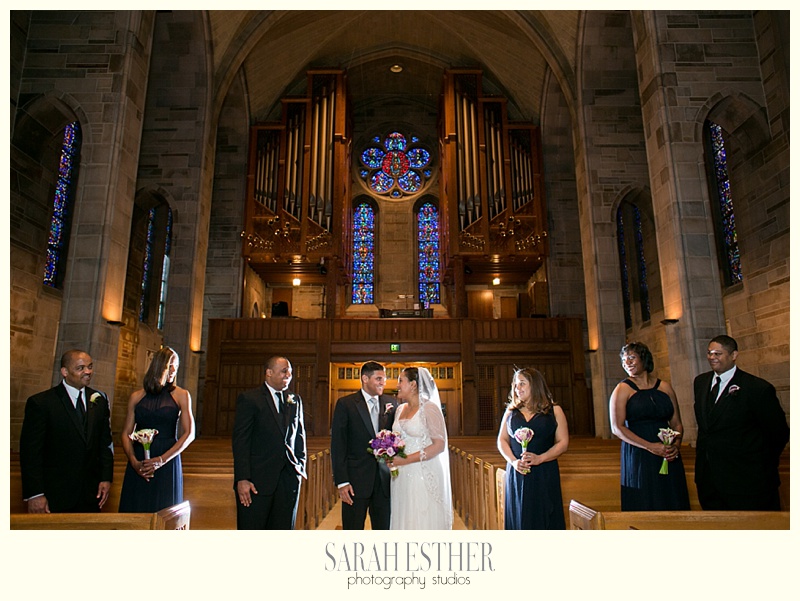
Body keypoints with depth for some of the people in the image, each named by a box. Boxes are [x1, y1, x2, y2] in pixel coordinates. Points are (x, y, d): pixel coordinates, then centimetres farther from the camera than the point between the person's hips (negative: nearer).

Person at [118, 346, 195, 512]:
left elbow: (189, 434, -4)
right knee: (134, 510, 4)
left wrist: (162, 460, -13)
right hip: (138, 466, 2)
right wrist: (134, 461, -8)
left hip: (167, 464, -2)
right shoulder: (136, 397, 8)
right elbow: (126, 433, 8)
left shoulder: (181, 395, 1)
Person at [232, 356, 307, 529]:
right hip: (257, 481, -4)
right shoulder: (249, 399, -2)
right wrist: (241, 479, -13)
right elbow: (240, 441, -7)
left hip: (289, 479, 4)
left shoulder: (295, 400, 13)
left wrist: (301, 468, 7)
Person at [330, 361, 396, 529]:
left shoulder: (391, 404, 7)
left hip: (384, 481, 3)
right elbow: (337, 446, -4)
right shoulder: (345, 404, -3)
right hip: (356, 481, -3)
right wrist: (341, 481, -10)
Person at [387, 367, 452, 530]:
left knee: (423, 521, 1)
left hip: (424, 475, -6)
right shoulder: (400, 409, 12)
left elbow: (439, 445, -15)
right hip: (402, 477, 6)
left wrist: (405, 460, -18)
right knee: (403, 520, 10)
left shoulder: (429, 408, -9)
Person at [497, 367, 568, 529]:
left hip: (544, 474, -2)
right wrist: (513, 461, -9)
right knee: (519, 517, 4)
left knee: (544, 517, 0)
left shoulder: (554, 411, 3)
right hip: (516, 473, 2)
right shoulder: (511, 411, 11)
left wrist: (539, 458, -16)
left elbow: (563, 442, -2)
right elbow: (502, 440, 9)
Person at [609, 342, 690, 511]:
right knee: (644, 507, 0)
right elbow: (617, 428, -9)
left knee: (672, 504, 8)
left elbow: (677, 423, 11)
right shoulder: (623, 389, -2)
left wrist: (676, 445, -9)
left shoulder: (665, 387, 10)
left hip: (669, 458, 4)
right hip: (637, 457, -4)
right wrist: (650, 446, -17)